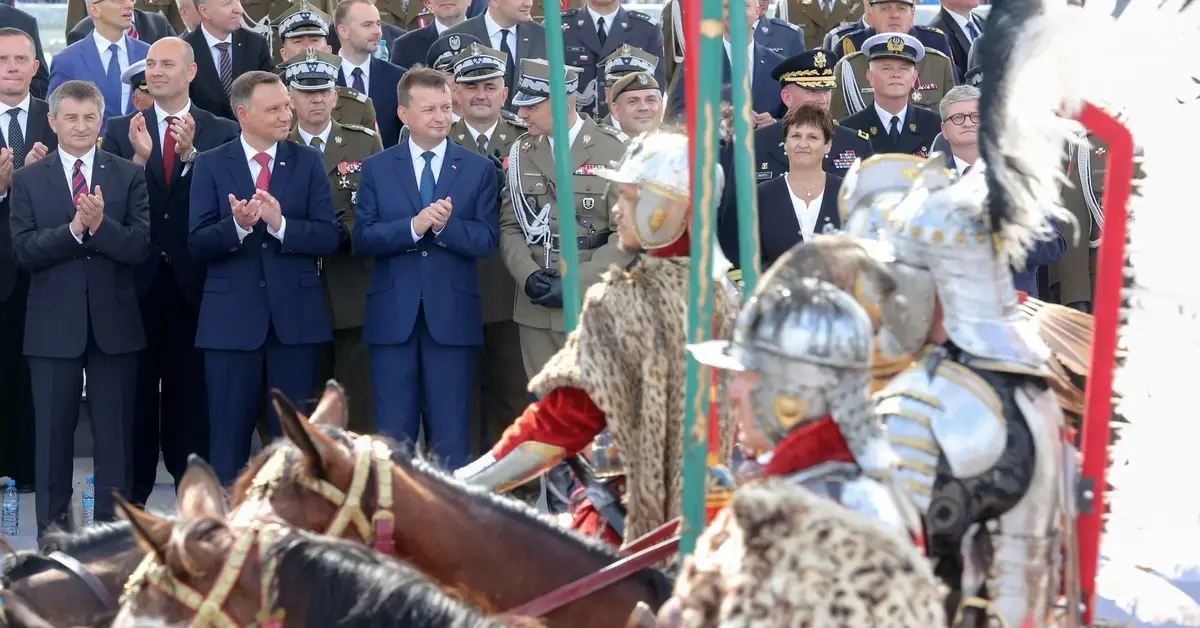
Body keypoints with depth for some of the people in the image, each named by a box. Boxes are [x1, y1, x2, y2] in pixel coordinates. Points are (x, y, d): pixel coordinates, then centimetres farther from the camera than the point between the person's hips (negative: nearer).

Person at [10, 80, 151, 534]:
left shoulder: (129, 176, 5)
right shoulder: (28, 180, 5)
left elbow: (140, 247, -5)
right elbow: (23, 250, -6)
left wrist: (99, 225, -21)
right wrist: (74, 229, -19)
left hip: (114, 322, 0)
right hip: (53, 325, 0)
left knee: (115, 430, 4)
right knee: (53, 432, 5)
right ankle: (53, 529, 12)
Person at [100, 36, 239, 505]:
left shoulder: (221, 132, 2)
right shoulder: (121, 131, 6)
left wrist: (190, 154, -23)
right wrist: (138, 158, -21)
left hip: (192, 280, -1)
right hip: (138, 278, 1)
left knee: (191, 389, 5)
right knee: (136, 387, 8)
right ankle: (132, 494, 14)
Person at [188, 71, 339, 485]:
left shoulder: (308, 162, 6)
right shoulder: (211, 166, 2)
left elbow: (328, 237, -3)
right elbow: (198, 243, -6)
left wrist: (280, 224, -20)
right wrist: (237, 225, -24)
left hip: (295, 316, 1)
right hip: (232, 318, -1)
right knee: (229, 434, 3)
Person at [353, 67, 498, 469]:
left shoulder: (478, 169, 6)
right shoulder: (377, 169, 7)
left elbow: (486, 241, -1)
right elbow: (362, 239, -2)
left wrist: (446, 225, -18)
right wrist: (413, 226, -17)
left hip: (452, 315, 0)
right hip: (393, 315, 0)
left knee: (451, 432, 3)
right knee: (393, 432, 4)